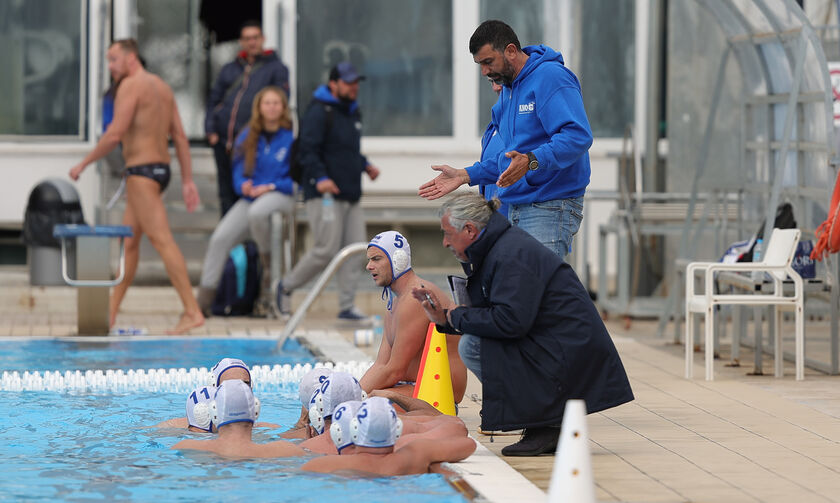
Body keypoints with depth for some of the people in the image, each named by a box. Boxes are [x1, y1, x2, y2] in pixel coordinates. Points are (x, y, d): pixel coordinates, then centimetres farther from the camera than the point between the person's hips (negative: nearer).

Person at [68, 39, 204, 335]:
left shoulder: (131, 85, -10)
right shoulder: (162, 87, 16)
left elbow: (115, 134, -18)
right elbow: (180, 137, 14)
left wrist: (84, 163, -8)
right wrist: (187, 180, 13)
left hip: (141, 170, -10)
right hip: (161, 167, 10)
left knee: (161, 239, -13)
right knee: (129, 242, 14)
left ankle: (192, 312, -18)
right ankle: (110, 313, 20)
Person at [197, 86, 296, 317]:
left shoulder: (291, 136, -5)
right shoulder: (249, 136, 9)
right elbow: (239, 169, 12)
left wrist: (272, 187, -15)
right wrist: (243, 186, -9)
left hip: (282, 195, -5)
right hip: (251, 196, 5)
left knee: (256, 212, -39)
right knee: (220, 238, -13)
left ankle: (269, 266, -13)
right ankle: (204, 299, -9)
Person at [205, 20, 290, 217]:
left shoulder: (276, 68, 6)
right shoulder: (229, 70, 19)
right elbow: (213, 100, 19)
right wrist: (211, 129, 4)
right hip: (223, 141, 4)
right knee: (227, 195, 7)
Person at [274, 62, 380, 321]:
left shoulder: (353, 113, 20)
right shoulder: (319, 112, -9)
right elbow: (307, 149, -16)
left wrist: (365, 165, 15)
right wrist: (320, 177, -28)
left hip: (350, 195, 9)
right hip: (325, 194, -9)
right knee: (327, 250, -10)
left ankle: (346, 306, 4)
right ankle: (286, 286, 10)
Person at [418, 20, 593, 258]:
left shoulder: (551, 77, -12)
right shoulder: (508, 90, 19)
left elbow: (578, 136, -24)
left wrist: (531, 161, -36)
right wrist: (465, 175, 15)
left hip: (551, 209, -9)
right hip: (516, 209, 9)